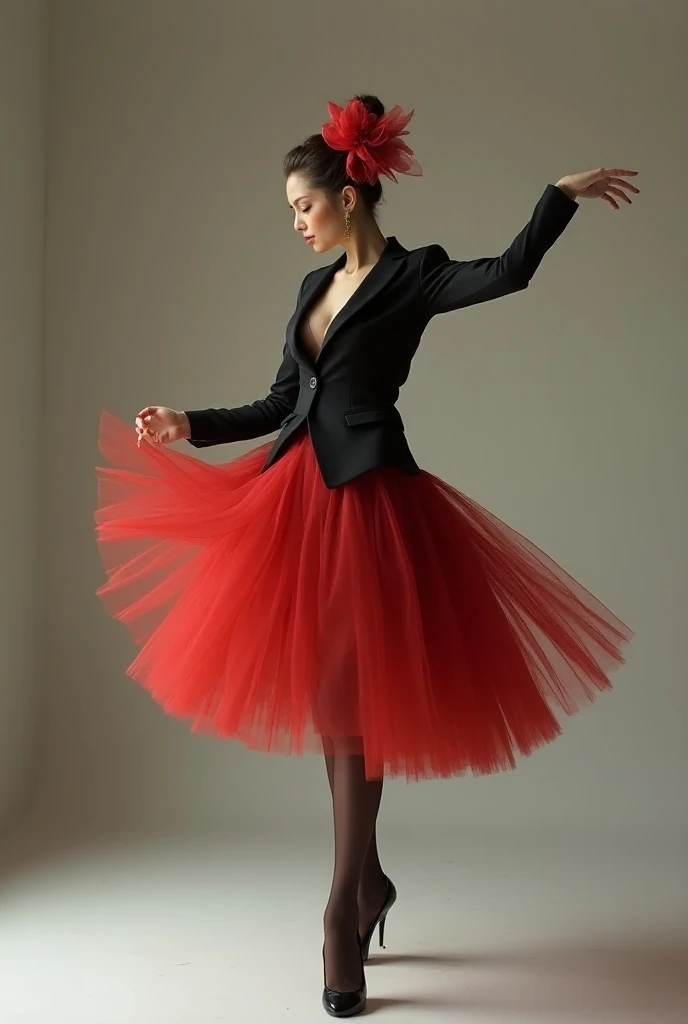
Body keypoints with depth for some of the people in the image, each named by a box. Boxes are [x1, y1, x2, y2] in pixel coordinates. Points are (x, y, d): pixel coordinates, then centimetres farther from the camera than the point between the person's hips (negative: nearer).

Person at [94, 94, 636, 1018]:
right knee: (326, 694, 10)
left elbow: (509, 272, -21)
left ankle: (344, 907, 5)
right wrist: (191, 425, 16)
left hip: (369, 500, -7)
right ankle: (368, 880, 26)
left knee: (353, 699, -6)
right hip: (301, 495, 7)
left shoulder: (413, 276, -3)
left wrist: (565, 193, -20)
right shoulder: (316, 287, 17)